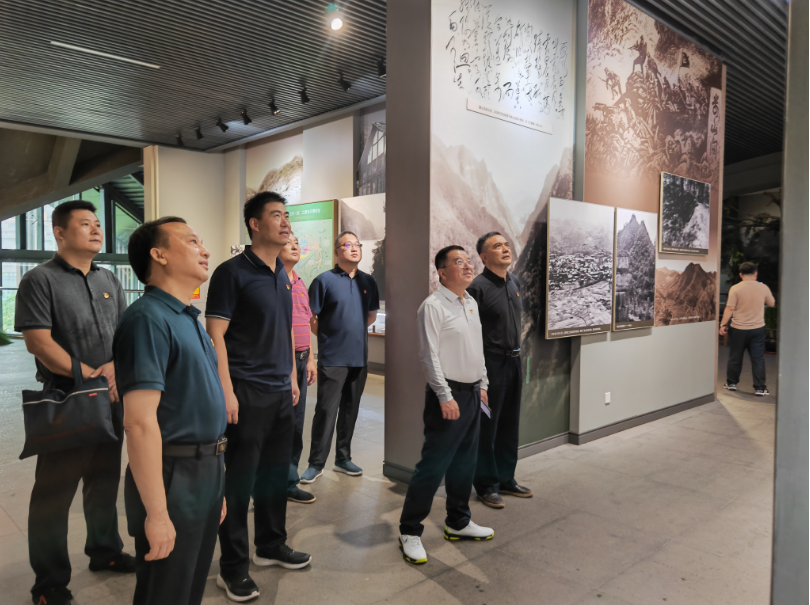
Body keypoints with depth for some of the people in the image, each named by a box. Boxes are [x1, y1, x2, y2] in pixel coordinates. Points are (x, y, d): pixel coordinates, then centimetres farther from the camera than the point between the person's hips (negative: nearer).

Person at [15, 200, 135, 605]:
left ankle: (105, 551, 35)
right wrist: (88, 376, -16)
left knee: (105, 481, 17)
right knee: (54, 492, 5)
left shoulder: (108, 281, 11)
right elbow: (38, 342, -16)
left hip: (111, 400, 6)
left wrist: (115, 366, -7)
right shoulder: (40, 280, -8)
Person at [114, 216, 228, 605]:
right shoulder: (147, 319, -18)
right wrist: (156, 513, -23)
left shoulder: (189, 319, 13)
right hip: (173, 476, -9)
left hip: (206, 474, 9)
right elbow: (140, 422, -24)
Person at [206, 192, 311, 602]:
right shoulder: (233, 272, -10)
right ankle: (233, 566, 17)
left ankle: (271, 545, 33)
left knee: (276, 473, 16)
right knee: (240, 479, 3)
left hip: (281, 392, 7)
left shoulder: (283, 276, 12)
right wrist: (226, 391, -18)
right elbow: (215, 335, -13)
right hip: (247, 393, -7)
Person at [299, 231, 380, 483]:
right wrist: (330, 337, 2)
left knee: (350, 410, 13)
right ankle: (316, 463, 10)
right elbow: (310, 318, -4)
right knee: (326, 411, -2)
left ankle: (343, 458, 26)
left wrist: (354, 331, 11)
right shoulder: (324, 280, -6)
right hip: (332, 358, -5)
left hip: (359, 357, 5)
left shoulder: (368, 281, 9)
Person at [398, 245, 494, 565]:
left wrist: (482, 385, 18)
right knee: (433, 465, -5)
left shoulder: (471, 303, 14)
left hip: (471, 393, 8)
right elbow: (429, 355, -17)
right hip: (448, 395, -8)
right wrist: (446, 397, -19)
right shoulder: (433, 306, -13)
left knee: (464, 463, 16)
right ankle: (409, 531, 8)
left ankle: (458, 522, 31)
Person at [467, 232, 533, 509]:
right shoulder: (478, 287, -15)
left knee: (510, 424, 16)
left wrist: (517, 354, 18)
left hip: (514, 361, 8)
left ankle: (506, 478, 30)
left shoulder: (514, 282, 10)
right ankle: (487, 485, 18)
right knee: (487, 425, 4)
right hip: (491, 362, -7)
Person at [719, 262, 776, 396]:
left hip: (738, 329, -1)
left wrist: (723, 325, -6)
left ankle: (731, 383, 24)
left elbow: (729, 309, -13)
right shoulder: (763, 288, -3)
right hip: (758, 328, 1)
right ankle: (760, 388, 9)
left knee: (735, 358, 12)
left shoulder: (735, 288, -11)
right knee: (758, 359, 7)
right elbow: (772, 304, 12)